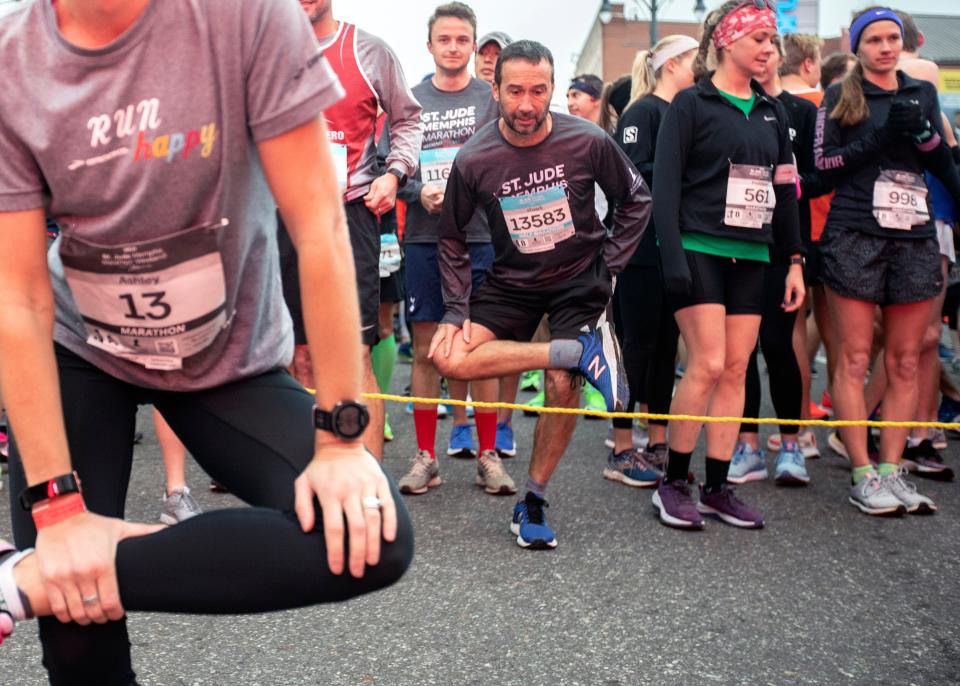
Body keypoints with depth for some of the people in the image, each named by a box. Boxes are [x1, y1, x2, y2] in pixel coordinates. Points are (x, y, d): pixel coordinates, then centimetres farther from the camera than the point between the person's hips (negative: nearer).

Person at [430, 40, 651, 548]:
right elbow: (452, 239, 0)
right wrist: (457, 311, -7)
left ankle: (532, 503, 6)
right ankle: (581, 350, -15)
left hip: (579, 281, -1)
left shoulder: (589, 142, -16)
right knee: (449, 357, -18)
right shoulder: (473, 159, -14)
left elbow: (636, 199, 2)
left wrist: (609, 264, -2)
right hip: (513, 282, 2)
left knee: (562, 384, -13)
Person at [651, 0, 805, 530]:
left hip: (750, 256, 6)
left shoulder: (770, 111, 15)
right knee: (707, 365, -12)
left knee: (736, 370, 4)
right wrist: (673, 259, -17)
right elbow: (666, 184, -8)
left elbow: (784, 188, 18)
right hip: (701, 249, -6)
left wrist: (794, 259, 12)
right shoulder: (691, 104, -2)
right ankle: (673, 483, 2)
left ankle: (717, 489, 11)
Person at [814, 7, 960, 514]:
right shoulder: (840, 97, 7)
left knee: (904, 361, 3)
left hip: (915, 239, 4)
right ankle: (863, 477, -1)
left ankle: (892, 470, 8)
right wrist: (882, 137, -11)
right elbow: (823, 162, -3)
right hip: (854, 237, -3)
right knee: (855, 358, -5)